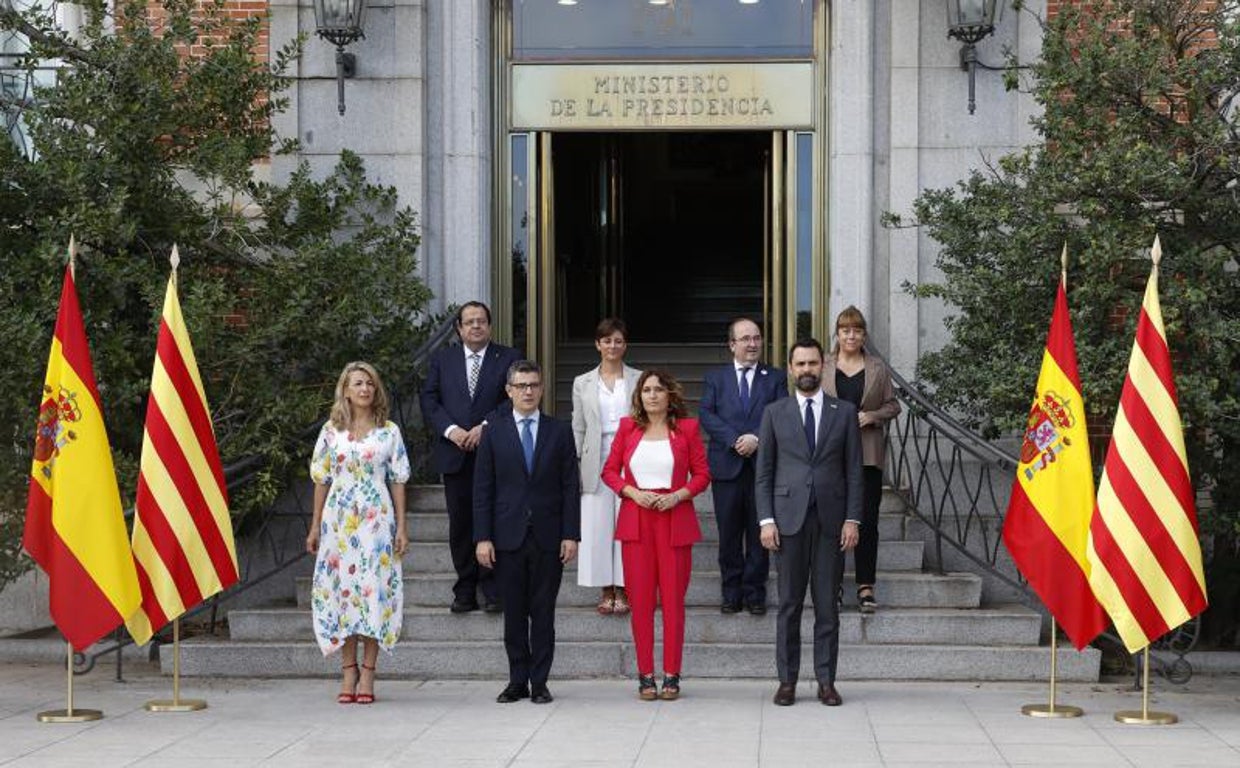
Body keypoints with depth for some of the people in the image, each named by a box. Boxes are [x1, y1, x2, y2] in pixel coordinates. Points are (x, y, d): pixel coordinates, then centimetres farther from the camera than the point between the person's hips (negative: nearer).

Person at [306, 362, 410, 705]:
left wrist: (401, 526, -1)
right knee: (341, 587, 0)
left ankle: (367, 675, 1)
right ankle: (348, 673, 6)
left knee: (373, 589, -3)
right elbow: (321, 480, 9)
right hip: (339, 519, 1)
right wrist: (315, 525, 5)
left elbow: (398, 481, 4)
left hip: (376, 520, -1)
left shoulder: (389, 431, 4)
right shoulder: (331, 431, 7)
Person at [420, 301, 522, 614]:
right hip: (455, 455, 2)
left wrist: (486, 427, -15)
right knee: (460, 524, 6)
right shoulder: (442, 359, 11)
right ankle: (465, 590, 12)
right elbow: (429, 400, 4)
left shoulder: (508, 358, 4)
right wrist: (451, 430, -11)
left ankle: (492, 588, 5)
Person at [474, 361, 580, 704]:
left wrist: (571, 534, -4)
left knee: (543, 613, 2)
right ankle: (518, 680, 14)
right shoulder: (494, 431, 5)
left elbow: (570, 487, 4)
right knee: (513, 614, 5)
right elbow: (483, 488, 3)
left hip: (548, 536, 0)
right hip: (508, 536, 0)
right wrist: (483, 537, -4)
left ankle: (539, 683, 9)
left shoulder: (559, 431, 6)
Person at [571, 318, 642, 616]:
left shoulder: (640, 380, 7)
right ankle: (606, 591, 9)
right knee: (597, 526, 0)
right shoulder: (583, 383, 10)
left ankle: (623, 591, 6)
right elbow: (578, 429, 11)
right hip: (597, 465, 1)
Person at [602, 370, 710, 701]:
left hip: (675, 520, -1)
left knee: (673, 599, -1)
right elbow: (609, 471, 10)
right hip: (636, 521, 1)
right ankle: (645, 676, 6)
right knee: (640, 599, 0)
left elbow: (702, 475, 5)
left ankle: (671, 676, 6)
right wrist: (633, 492, -7)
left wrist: (678, 495, -11)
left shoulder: (687, 428, 5)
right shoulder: (628, 427, 9)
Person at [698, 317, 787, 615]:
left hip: (763, 465, 0)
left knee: (759, 534, 3)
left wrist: (756, 438, -17)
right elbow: (706, 414, -2)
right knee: (729, 534, 5)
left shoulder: (776, 378, 9)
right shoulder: (715, 377, 10)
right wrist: (734, 440, -14)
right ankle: (731, 592, 13)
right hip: (727, 466, 0)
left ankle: (755, 592, 12)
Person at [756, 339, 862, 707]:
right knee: (789, 603, 2)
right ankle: (787, 680, 7)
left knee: (827, 604, 2)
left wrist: (852, 519, -3)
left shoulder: (844, 412, 8)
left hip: (830, 519, 0)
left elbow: (854, 470, 6)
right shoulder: (775, 413, 8)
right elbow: (763, 472, 6)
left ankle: (826, 681, 7)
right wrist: (766, 519, -4)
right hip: (789, 518, 0)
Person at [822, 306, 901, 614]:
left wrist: (873, 416, -7)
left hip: (867, 454, 0)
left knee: (867, 520, -3)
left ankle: (865, 586, 2)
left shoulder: (878, 369, 8)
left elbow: (893, 405, 11)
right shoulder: (822, 367, 6)